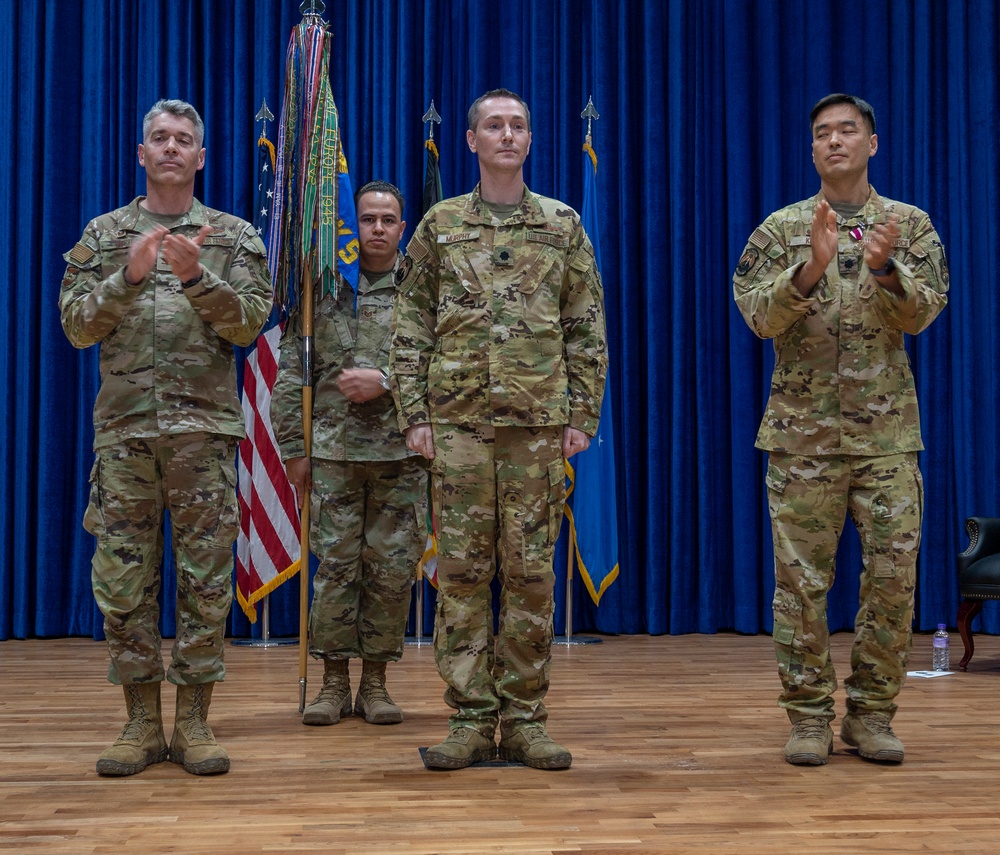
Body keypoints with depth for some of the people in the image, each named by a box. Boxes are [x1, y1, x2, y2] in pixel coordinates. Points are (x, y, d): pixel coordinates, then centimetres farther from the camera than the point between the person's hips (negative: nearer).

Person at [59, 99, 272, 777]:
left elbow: (249, 324, -3)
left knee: (206, 580, 1)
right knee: (125, 580, 3)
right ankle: (142, 723, 15)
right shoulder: (104, 236, 12)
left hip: (206, 428, -1)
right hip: (124, 428, 2)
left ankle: (194, 722, 12)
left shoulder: (234, 236, 9)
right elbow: (77, 327, 3)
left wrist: (196, 276, -17)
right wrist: (129, 277, -12)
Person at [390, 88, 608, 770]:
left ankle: (524, 719, 13)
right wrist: (415, 414, -1)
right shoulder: (440, 225, 9)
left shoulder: (563, 226, 9)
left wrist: (582, 415, 1)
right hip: (458, 420, 0)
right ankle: (471, 719, 10)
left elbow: (587, 331, 8)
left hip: (539, 421, 0)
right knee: (462, 568, 1)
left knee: (531, 570, 3)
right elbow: (412, 329, 7)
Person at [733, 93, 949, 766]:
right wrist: (812, 267, -22)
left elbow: (923, 312, -5)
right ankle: (810, 715, 14)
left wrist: (883, 267, -24)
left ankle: (871, 712, 18)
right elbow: (759, 317, -7)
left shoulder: (911, 226, 8)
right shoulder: (781, 230, 5)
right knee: (803, 577, 2)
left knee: (894, 575, 3)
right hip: (803, 432, -1)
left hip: (889, 433, 1)